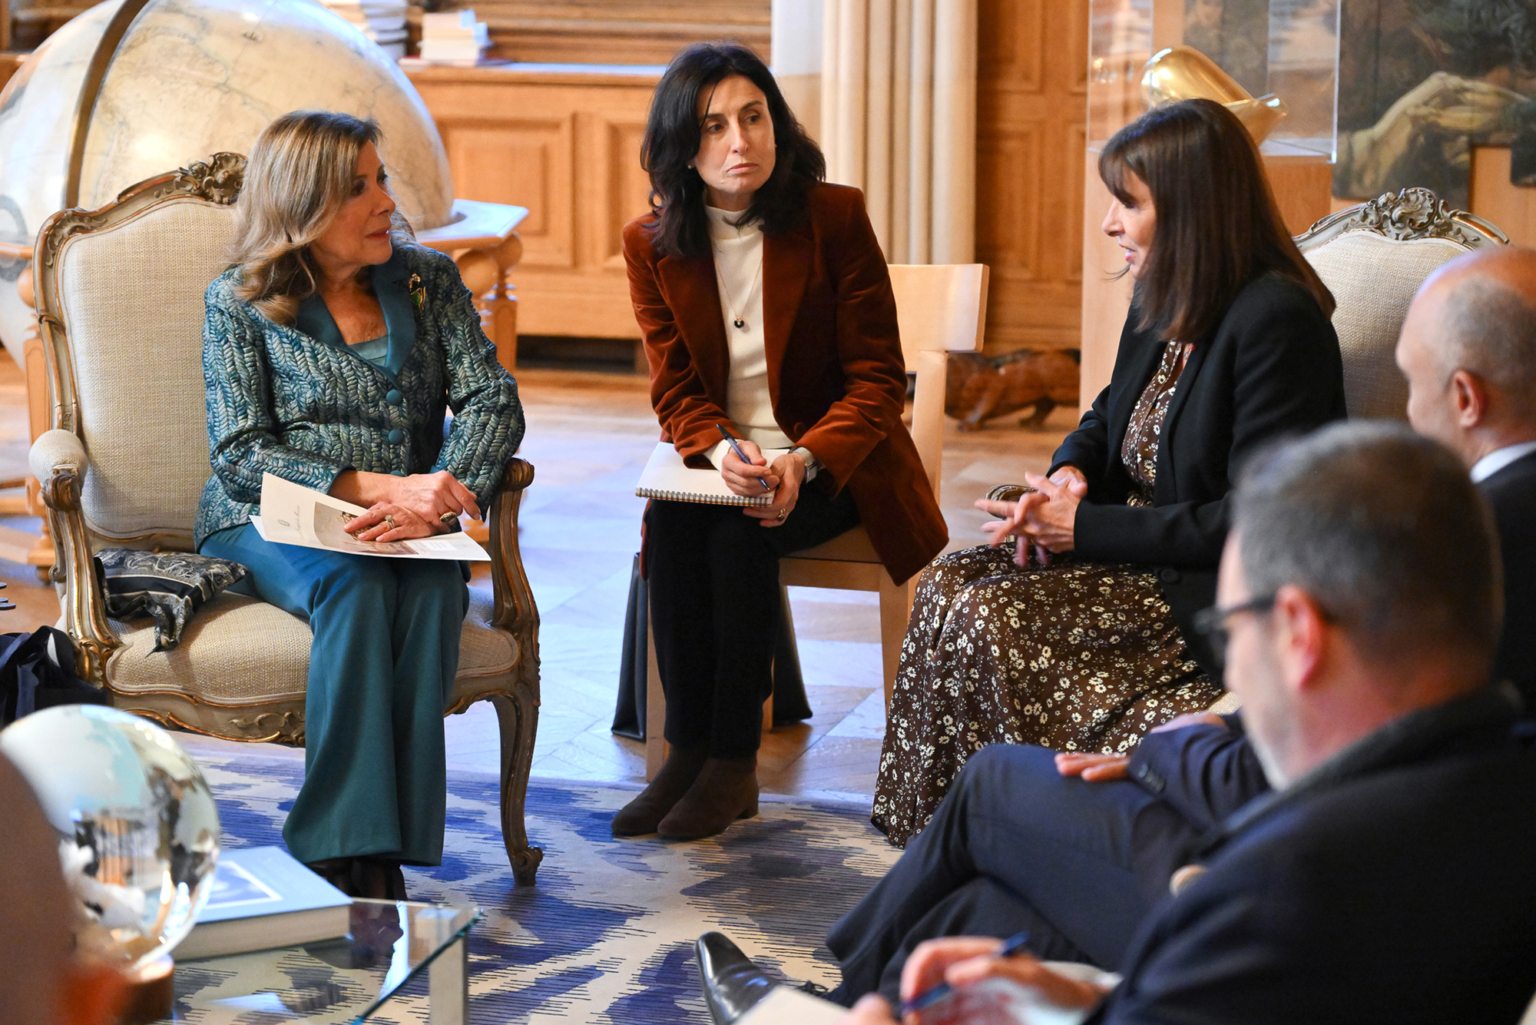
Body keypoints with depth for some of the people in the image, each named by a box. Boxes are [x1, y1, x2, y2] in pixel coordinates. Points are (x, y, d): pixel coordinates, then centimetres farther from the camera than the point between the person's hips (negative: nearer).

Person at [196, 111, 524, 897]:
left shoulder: (428, 279, 10)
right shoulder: (239, 301, 2)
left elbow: (494, 402, 0)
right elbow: (240, 456, -7)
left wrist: (438, 494, -21)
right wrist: (379, 485, -21)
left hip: (409, 531, 2)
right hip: (268, 528, -2)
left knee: (432, 587, -33)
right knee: (357, 585, -36)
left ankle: (373, 855, -34)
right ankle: (350, 856, -36)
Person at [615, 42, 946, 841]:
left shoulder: (835, 218, -11)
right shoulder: (652, 243, -1)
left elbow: (877, 379, -11)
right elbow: (676, 391, 0)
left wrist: (804, 462, -28)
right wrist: (720, 451, -24)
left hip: (831, 463, -3)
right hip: (719, 456, 3)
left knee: (739, 531, -30)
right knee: (669, 527, -28)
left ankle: (733, 765, -21)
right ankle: (688, 753, -21)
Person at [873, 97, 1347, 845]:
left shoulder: (1276, 320, -20)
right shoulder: (1162, 305, 8)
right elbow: (1110, 420, 25)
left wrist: (1087, 529, -19)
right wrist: (1069, 477, 0)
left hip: (1219, 601, -9)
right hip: (1144, 556, 9)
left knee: (984, 619, -20)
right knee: (952, 587, -7)